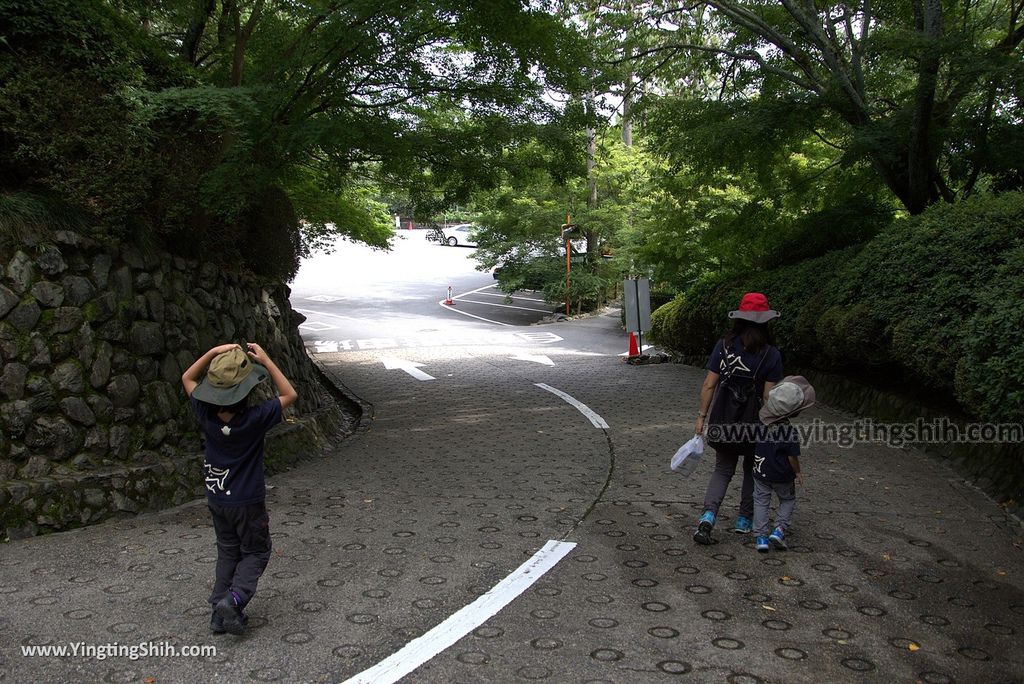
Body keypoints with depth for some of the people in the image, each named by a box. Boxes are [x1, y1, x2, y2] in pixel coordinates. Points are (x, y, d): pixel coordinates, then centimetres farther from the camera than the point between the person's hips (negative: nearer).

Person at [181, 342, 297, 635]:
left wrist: (213, 353, -7)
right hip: (248, 502, -5)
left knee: (228, 552, 19)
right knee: (256, 552, 13)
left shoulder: (205, 414, -14)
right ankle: (235, 598, -6)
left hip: (216, 499, 5)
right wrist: (266, 361, -15)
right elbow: (289, 395, -12)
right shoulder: (254, 419, -25)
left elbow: (187, 378, 2)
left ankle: (220, 612, 19)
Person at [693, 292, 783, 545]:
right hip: (755, 423, -2)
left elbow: (709, 385, -5)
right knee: (752, 471, 21)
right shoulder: (771, 354, -11)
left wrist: (701, 417, 3)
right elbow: (768, 396, -12)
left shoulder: (723, 346, -6)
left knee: (723, 469, 14)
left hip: (723, 420, 2)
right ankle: (744, 520, 31)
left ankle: (708, 516, -6)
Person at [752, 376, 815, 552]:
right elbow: (793, 456, -16)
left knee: (761, 501, 14)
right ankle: (779, 529, 7)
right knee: (788, 500, 21)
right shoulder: (790, 431, -24)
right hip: (782, 476, -3)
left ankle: (760, 536, 9)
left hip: (760, 472, 3)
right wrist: (798, 473, 0)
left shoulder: (760, 420, -13)